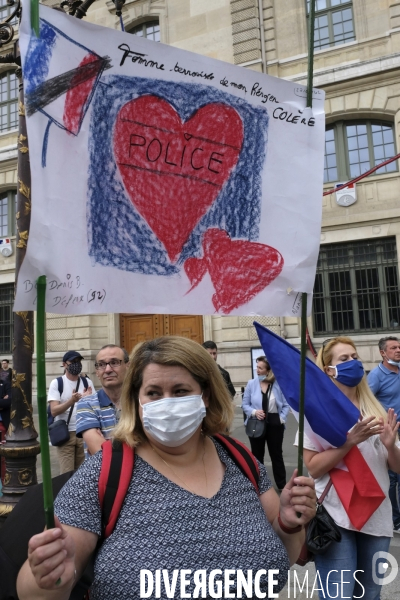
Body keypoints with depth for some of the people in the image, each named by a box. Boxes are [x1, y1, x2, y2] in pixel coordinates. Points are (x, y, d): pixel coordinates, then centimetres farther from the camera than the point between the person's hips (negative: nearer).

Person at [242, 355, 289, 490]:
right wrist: (254, 412, -19)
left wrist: (282, 418, -11)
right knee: (257, 455, 14)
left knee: (276, 454, 13)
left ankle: (282, 484, 26)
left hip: (274, 423, -1)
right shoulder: (251, 384, -6)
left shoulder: (278, 384, -8)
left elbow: (286, 404, 0)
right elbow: (245, 404, -2)